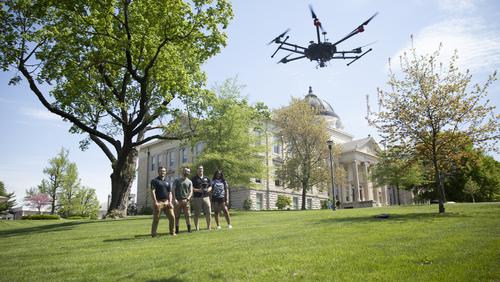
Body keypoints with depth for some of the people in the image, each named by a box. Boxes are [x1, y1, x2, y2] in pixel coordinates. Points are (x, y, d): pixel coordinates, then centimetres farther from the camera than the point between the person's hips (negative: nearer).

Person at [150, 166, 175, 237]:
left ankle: (172, 232, 12)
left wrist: (170, 202, 1)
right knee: (156, 219, -2)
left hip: (167, 202, 5)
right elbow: (152, 192, -7)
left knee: (172, 217, 0)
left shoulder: (167, 182, 19)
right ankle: (153, 234, 5)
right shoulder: (154, 181, 3)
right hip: (158, 202, -5)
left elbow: (170, 193, 16)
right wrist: (155, 202, -17)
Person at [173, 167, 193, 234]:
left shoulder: (189, 182, 12)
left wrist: (188, 199, -13)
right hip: (177, 201, -1)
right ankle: (177, 230, 8)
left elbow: (191, 191, 4)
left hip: (185, 200, 1)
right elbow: (173, 190, 1)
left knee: (188, 215, -3)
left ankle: (189, 229, 1)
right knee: (177, 216, 1)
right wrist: (175, 199, -10)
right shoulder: (177, 180, 7)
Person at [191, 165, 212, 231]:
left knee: (208, 212, -1)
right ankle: (196, 227, 9)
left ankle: (208, 226, 10)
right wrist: (198, 190, -16)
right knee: (197, 213, 1)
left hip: (206, 197, 3)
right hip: (197, 198, -3)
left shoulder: (206, 178, 17)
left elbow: (210, 187, 20)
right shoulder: (194, 178, 4)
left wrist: (208, 190, -2)